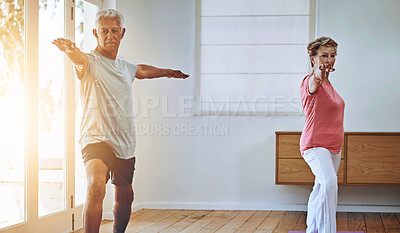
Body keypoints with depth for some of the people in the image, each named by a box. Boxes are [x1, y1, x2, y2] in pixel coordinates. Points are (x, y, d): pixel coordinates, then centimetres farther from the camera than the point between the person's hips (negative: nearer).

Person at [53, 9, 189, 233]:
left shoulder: (125, 67, 14)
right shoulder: (90, 62, -7)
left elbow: (142, 70, 37)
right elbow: (79, 58, -32)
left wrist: (168, 72, 54)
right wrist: (71, 50, -57)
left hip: (125, 145, 7)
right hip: (97, 139, -7)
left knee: (125, 196, 16)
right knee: (96, 187, -31)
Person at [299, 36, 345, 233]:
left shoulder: (328, 84, 14)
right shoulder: (310, 82, -15)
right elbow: (313, 84, -41)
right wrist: (319, 74, -61)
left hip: (334, 148, 9)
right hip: (315, 145, -9)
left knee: (321, 190, 17)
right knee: (329, 183, -31)